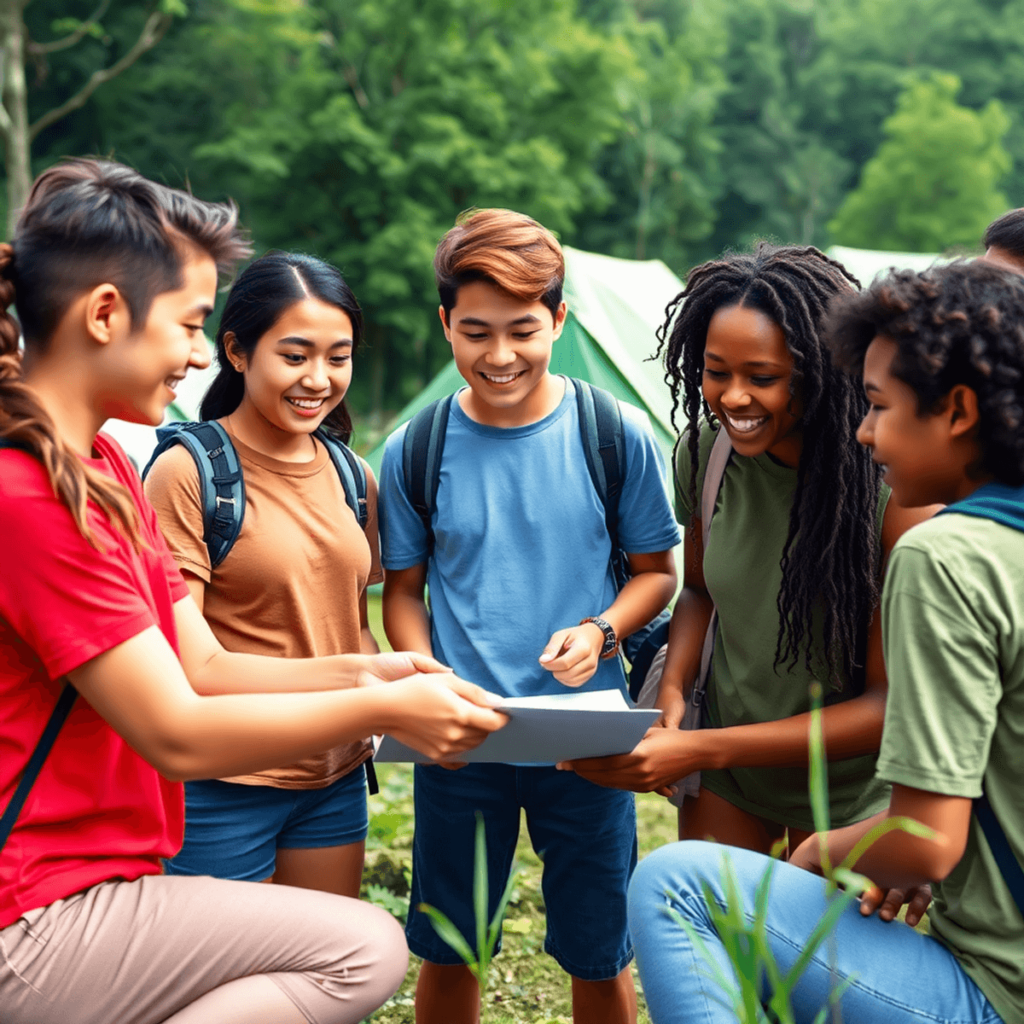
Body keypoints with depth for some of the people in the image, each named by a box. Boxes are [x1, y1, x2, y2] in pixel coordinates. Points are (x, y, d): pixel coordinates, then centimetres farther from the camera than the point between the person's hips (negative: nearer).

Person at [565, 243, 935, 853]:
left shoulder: (895, 486, -26)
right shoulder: (706, 449, -11)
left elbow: (889, 703, -22)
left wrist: (703, 750, -28)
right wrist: (672, 690, -12)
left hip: (849, 788, -3)